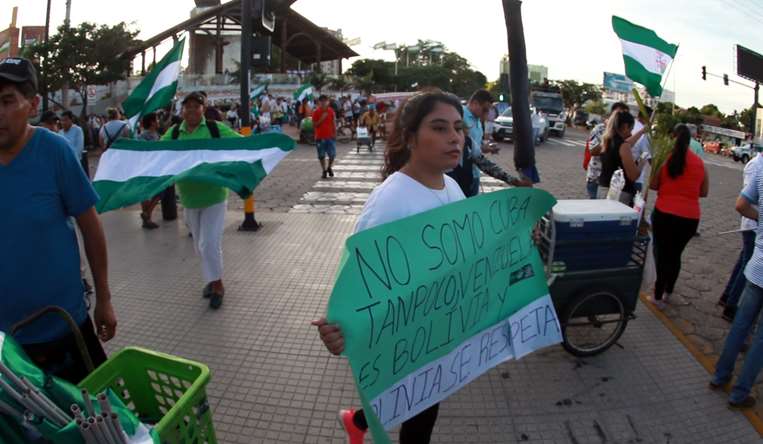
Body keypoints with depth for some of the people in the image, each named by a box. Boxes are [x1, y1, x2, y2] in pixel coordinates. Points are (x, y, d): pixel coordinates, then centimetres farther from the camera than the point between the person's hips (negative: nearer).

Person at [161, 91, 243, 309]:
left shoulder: (215, 128, -7)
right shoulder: (174, 133, 2)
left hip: (213, 195, -4)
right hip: (188, 197, 4)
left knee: (210, 243, -8)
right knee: (200, 244, 16)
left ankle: (217, 284, 9)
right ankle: (212, 278, 36)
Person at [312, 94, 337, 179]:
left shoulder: (331, 111, 3)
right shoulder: (316, 112, -3)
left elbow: (334, 123, 8)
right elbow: (314, 125, -6)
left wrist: (335, 134, 3)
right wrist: (321, 119, -17)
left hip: (330, 136, 1)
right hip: (320, 137, -1)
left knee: (332, 155, -2)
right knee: (321, 156, 3)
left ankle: (329, 167, 24)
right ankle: (324, 171, 17)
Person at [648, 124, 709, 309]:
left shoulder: (665, 158, -5)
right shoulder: (700, 163, 5)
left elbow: (653, 185, 0)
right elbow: (704, 192, 12)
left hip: (664, 214, -3)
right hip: (690, 217, 3)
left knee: (661, 253, 9)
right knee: (675, 254, 18)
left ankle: (658, 295, 9)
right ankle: (667, 291, 32)